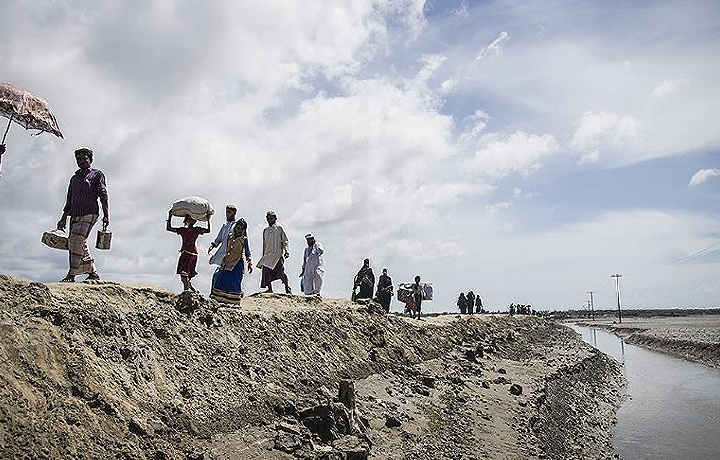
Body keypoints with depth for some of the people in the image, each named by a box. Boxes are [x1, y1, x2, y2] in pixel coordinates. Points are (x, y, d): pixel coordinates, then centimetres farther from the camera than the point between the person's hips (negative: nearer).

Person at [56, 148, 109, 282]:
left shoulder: (97, 174, 9)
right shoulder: (74, 178, 25)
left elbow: (103, 195, 0)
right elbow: (69, 201, 26)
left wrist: (106, 214, -9)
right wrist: (63, 218, 20)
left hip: (89, 213, -6)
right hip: (75, 215, 6)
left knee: (76, 241, -18)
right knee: (81, 246, 2)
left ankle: (71, 275, -19)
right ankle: (93, 273, 11)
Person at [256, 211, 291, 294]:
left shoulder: (279, 228, 6)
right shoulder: (265, 230, 18)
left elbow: (285, 241, 2)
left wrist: (286, 251, -10)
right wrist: (263, 256, 19)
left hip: (278, 254, -5)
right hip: (268, 254, 5)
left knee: (280, 271, -12)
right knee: (266, 271, -6)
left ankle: (287, 288, 0)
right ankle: (269, 289, 1)